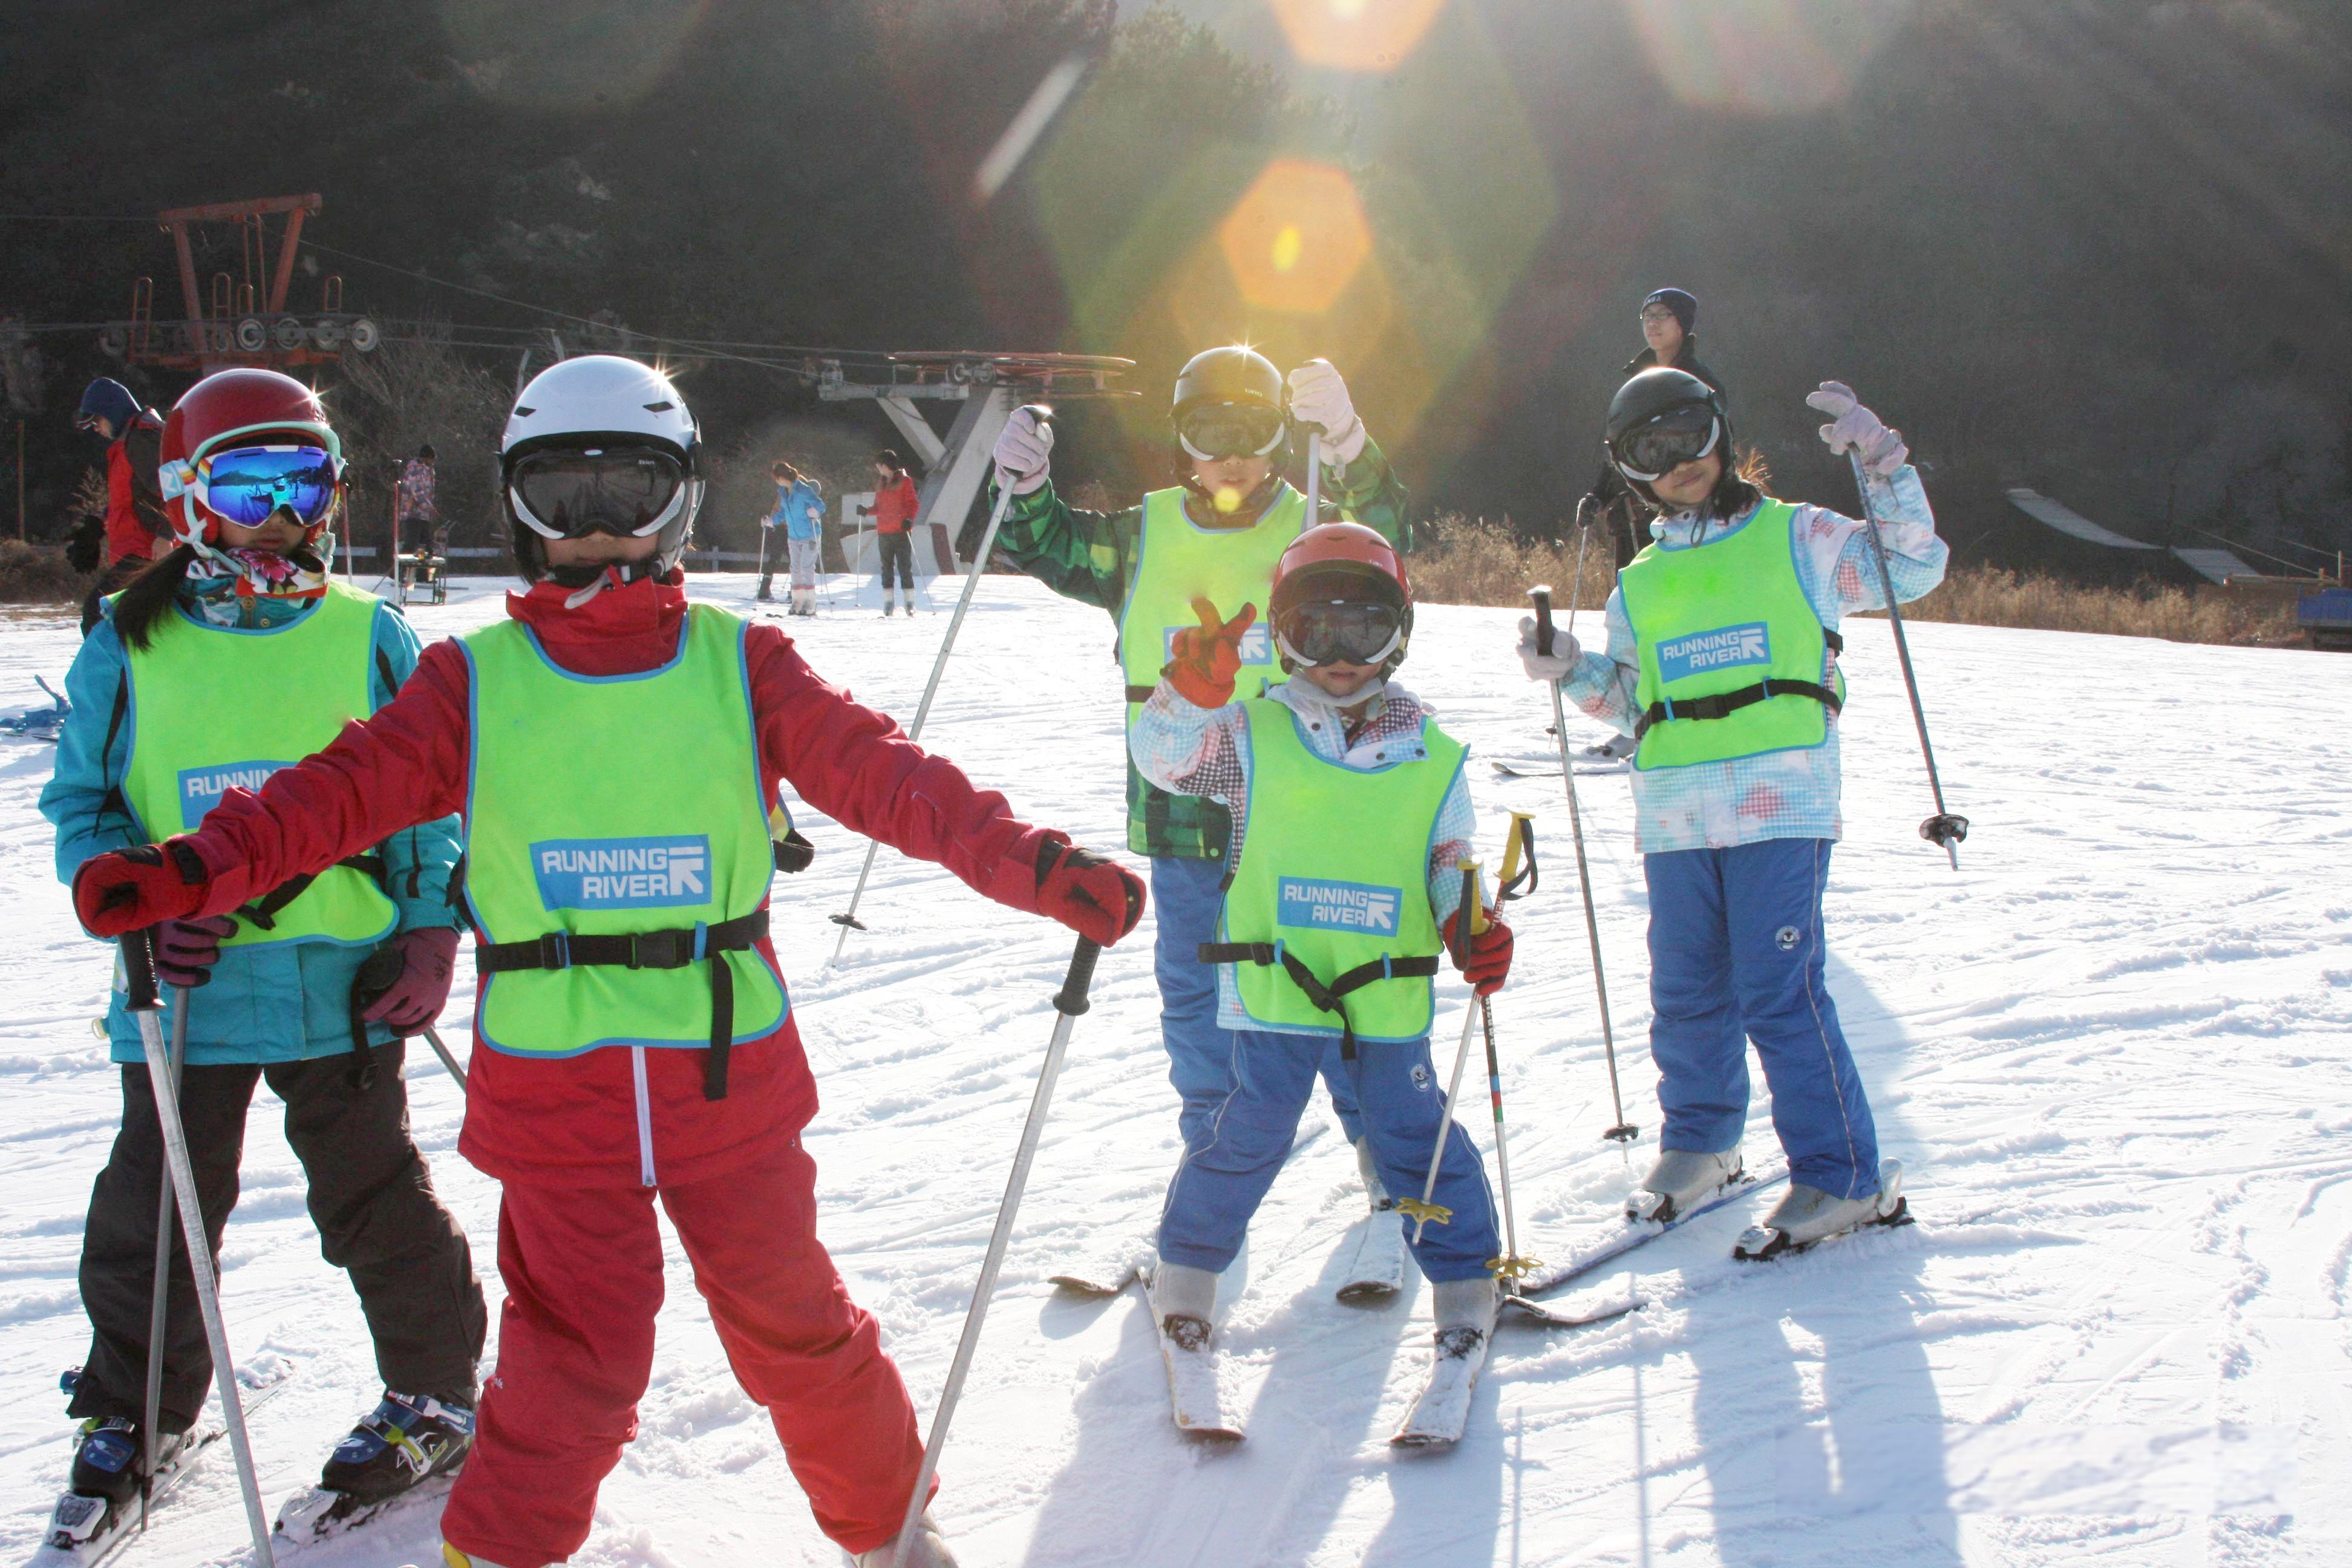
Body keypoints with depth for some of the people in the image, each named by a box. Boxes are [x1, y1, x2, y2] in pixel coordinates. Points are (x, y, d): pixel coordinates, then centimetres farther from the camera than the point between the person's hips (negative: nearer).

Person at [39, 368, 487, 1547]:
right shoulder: (128, 649, 1)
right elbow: (80, 806, 8)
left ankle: (436, 1391, 28)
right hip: (187, 990, 1)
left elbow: (431, 803, 6)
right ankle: (135, 1407, 32)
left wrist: (429, 941, -3)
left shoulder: (369, 637, 1)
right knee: (153, 1215, 10)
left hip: (344, 984, -1)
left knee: (377, 1204, 9)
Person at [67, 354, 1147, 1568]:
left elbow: (883, 774, -7)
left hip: (729, 1076, 1)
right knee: (577, 1357, -2)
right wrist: (191, 869, -18)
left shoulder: (740, 666, 2)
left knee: (793, 1329, 10)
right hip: (554, 1090, 0)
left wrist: (1030, 864, -19)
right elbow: (347, 789, -3)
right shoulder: (474, 683, 4)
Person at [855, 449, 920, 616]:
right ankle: (888, 602, 9)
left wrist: (909, 519, -19)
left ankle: (910, 602, -4)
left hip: (901, 531, -6)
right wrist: (867, 511, 2)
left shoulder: (904, 481, -1)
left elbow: (913, 503, -4)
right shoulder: (880, 483, 16)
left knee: (904, 566, -6)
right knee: (887, 567, 6)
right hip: (884, 532, 6)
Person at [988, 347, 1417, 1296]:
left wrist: (1347, 444, -32)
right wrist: (1024, 486, -7)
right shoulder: (1143, 537, 8)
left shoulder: (1311, 529, 0)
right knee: (1195, 991, 10)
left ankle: (1379, 1139, 22)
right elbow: (1046, 547, 14)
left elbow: (1384, 538, -18)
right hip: (1180, 815, 2)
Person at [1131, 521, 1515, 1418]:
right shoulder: (1252, 735, 3)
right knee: (1251, 1135, 0)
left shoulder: (1430, 760, 8)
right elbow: (1162, 755, -9)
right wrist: (1197, 689, -27)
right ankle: (1187, 1270, 21)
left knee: (1413, 1135, 5)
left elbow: (1452, 864, 9)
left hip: (1388, 993, 1)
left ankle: (1465, 1280, 23)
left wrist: (1472, 928, -11)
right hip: (1274, 982, -1)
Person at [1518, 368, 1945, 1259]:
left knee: (1778, 990, -10)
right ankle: (1698, 1141, 28)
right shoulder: (1640, 586, 20)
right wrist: (1570, 671, 5)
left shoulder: (1795, 538, 10)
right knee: (1686, 991, 8)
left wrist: (1884, 466, -2)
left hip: (1781, 801, -4)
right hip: (1674, 815, 5)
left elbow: (1913, 569, 7)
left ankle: (1844, 1176, -2)